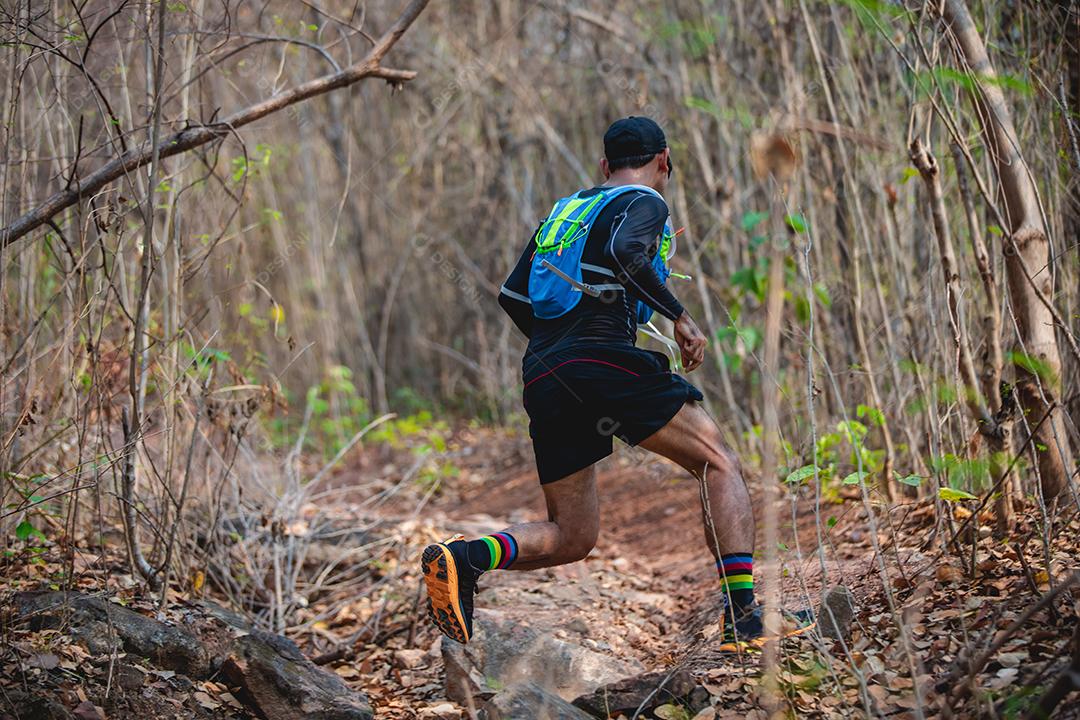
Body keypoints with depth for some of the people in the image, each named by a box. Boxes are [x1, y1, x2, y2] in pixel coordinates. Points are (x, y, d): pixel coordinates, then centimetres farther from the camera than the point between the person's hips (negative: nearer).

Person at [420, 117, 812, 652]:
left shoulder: (561, 212, 27)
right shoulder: (645, 202, 8)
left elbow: (512, 297, 22)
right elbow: (626, 253, -15)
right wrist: (679, 317, -8)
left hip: (541, 381, 6)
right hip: (606, 359, -6)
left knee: (571, 538, 11)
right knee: (719, 465, 6)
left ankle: (463, 556, -13)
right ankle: (743, 617, -6)